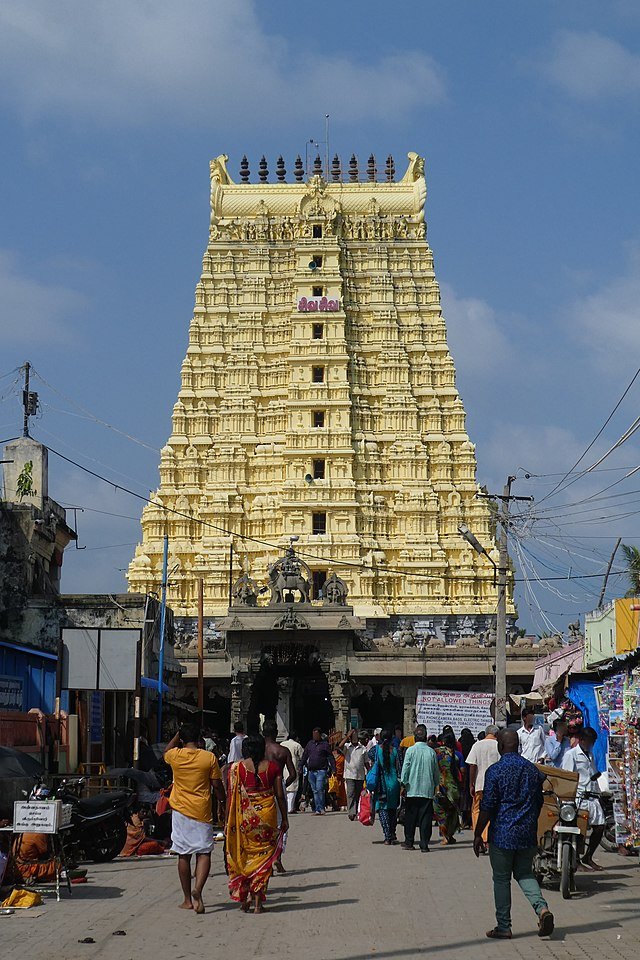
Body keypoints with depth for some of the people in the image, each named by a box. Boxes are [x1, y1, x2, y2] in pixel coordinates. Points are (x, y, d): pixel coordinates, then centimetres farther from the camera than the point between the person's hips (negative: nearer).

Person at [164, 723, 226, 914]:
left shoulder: (175, 756, -2)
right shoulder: (209, 758, -6)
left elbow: (166, 751, 24)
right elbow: (217, 785, -2)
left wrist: (178, 734, 24)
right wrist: (223, 803, 11)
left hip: (180, 811, 2)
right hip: (201, 811, -2)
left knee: (184, 855, 9)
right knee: (203, 853, 2)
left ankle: (188, 899, 13)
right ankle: (198, 889, -22)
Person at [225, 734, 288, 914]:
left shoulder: (237, 768, -1)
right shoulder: (273, 766, 2)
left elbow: (231, 796, -3)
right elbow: (280, 795, 3)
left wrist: (228, 821, 3)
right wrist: (284, 818, 12)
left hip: (244, 815, -1)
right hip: (267, 813, 1)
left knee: (242, 854, 14)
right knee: (263, 855, 7)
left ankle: (244, 897, 8)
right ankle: (258, 902, 5)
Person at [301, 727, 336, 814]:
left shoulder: (325, 744, 1)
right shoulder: (310, 744, 14)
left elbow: (330, 757, 0)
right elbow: (304, 756, 18)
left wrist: (333, 769, -7)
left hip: (321, 770, -5)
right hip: (311, 771, 5)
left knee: (319, 789, -14)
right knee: (315, 791, 6)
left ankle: (320, 809, -11)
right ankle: (317, 809, 10)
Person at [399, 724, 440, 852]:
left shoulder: (411, 750, -5)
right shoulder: (431, 751, 1)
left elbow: (405, 768, -4)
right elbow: (436, 771, 9)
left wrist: (403, 784, 6)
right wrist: (436, 785, 21)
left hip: (412, 789, -1)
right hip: (428, 790, 1)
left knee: (410, 817, 9)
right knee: (426, 817, 3)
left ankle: (409, 842, 15)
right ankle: (424, 844, 0)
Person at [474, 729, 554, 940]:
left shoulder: (495, 770, -10)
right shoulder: (532, 769, 6)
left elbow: (487, 807, -11)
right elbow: (538, 803, 13)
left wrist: (477, 835, -3)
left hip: (502, 834, -5)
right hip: (528, 835, 5)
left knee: (501, 879, 6)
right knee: (524, 874, 17)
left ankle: (503, 927, 9)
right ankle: (542, 908, -7)